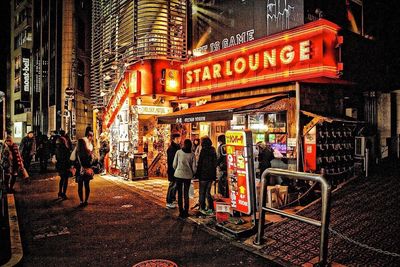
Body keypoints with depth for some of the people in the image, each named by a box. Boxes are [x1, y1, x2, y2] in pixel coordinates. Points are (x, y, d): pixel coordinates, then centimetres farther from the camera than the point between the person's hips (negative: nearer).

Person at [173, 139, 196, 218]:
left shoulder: (178, 152, -4)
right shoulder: (192, 154, -3)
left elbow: (174, 165, -1)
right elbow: (194, 167, -1)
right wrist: (192, 174, 18)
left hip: (178, 175, -1)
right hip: (188, 176, 1)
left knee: (179, 193, 9)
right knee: (186, 194, 12)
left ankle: (181, 212, 11)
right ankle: (186, 212, 14)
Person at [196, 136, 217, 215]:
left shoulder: (203, 151, -12)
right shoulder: (213, 151, 6)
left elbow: (199, 163, -12)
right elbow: (215, 164, 12)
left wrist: (197, 174, -4)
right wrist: (214, 175, 18)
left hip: (204, 175, -6)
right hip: (211, 175, 6)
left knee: (202, 192, 5)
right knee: (208, 192, 14)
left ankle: (202, 208, 10)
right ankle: (211, 209, 12)